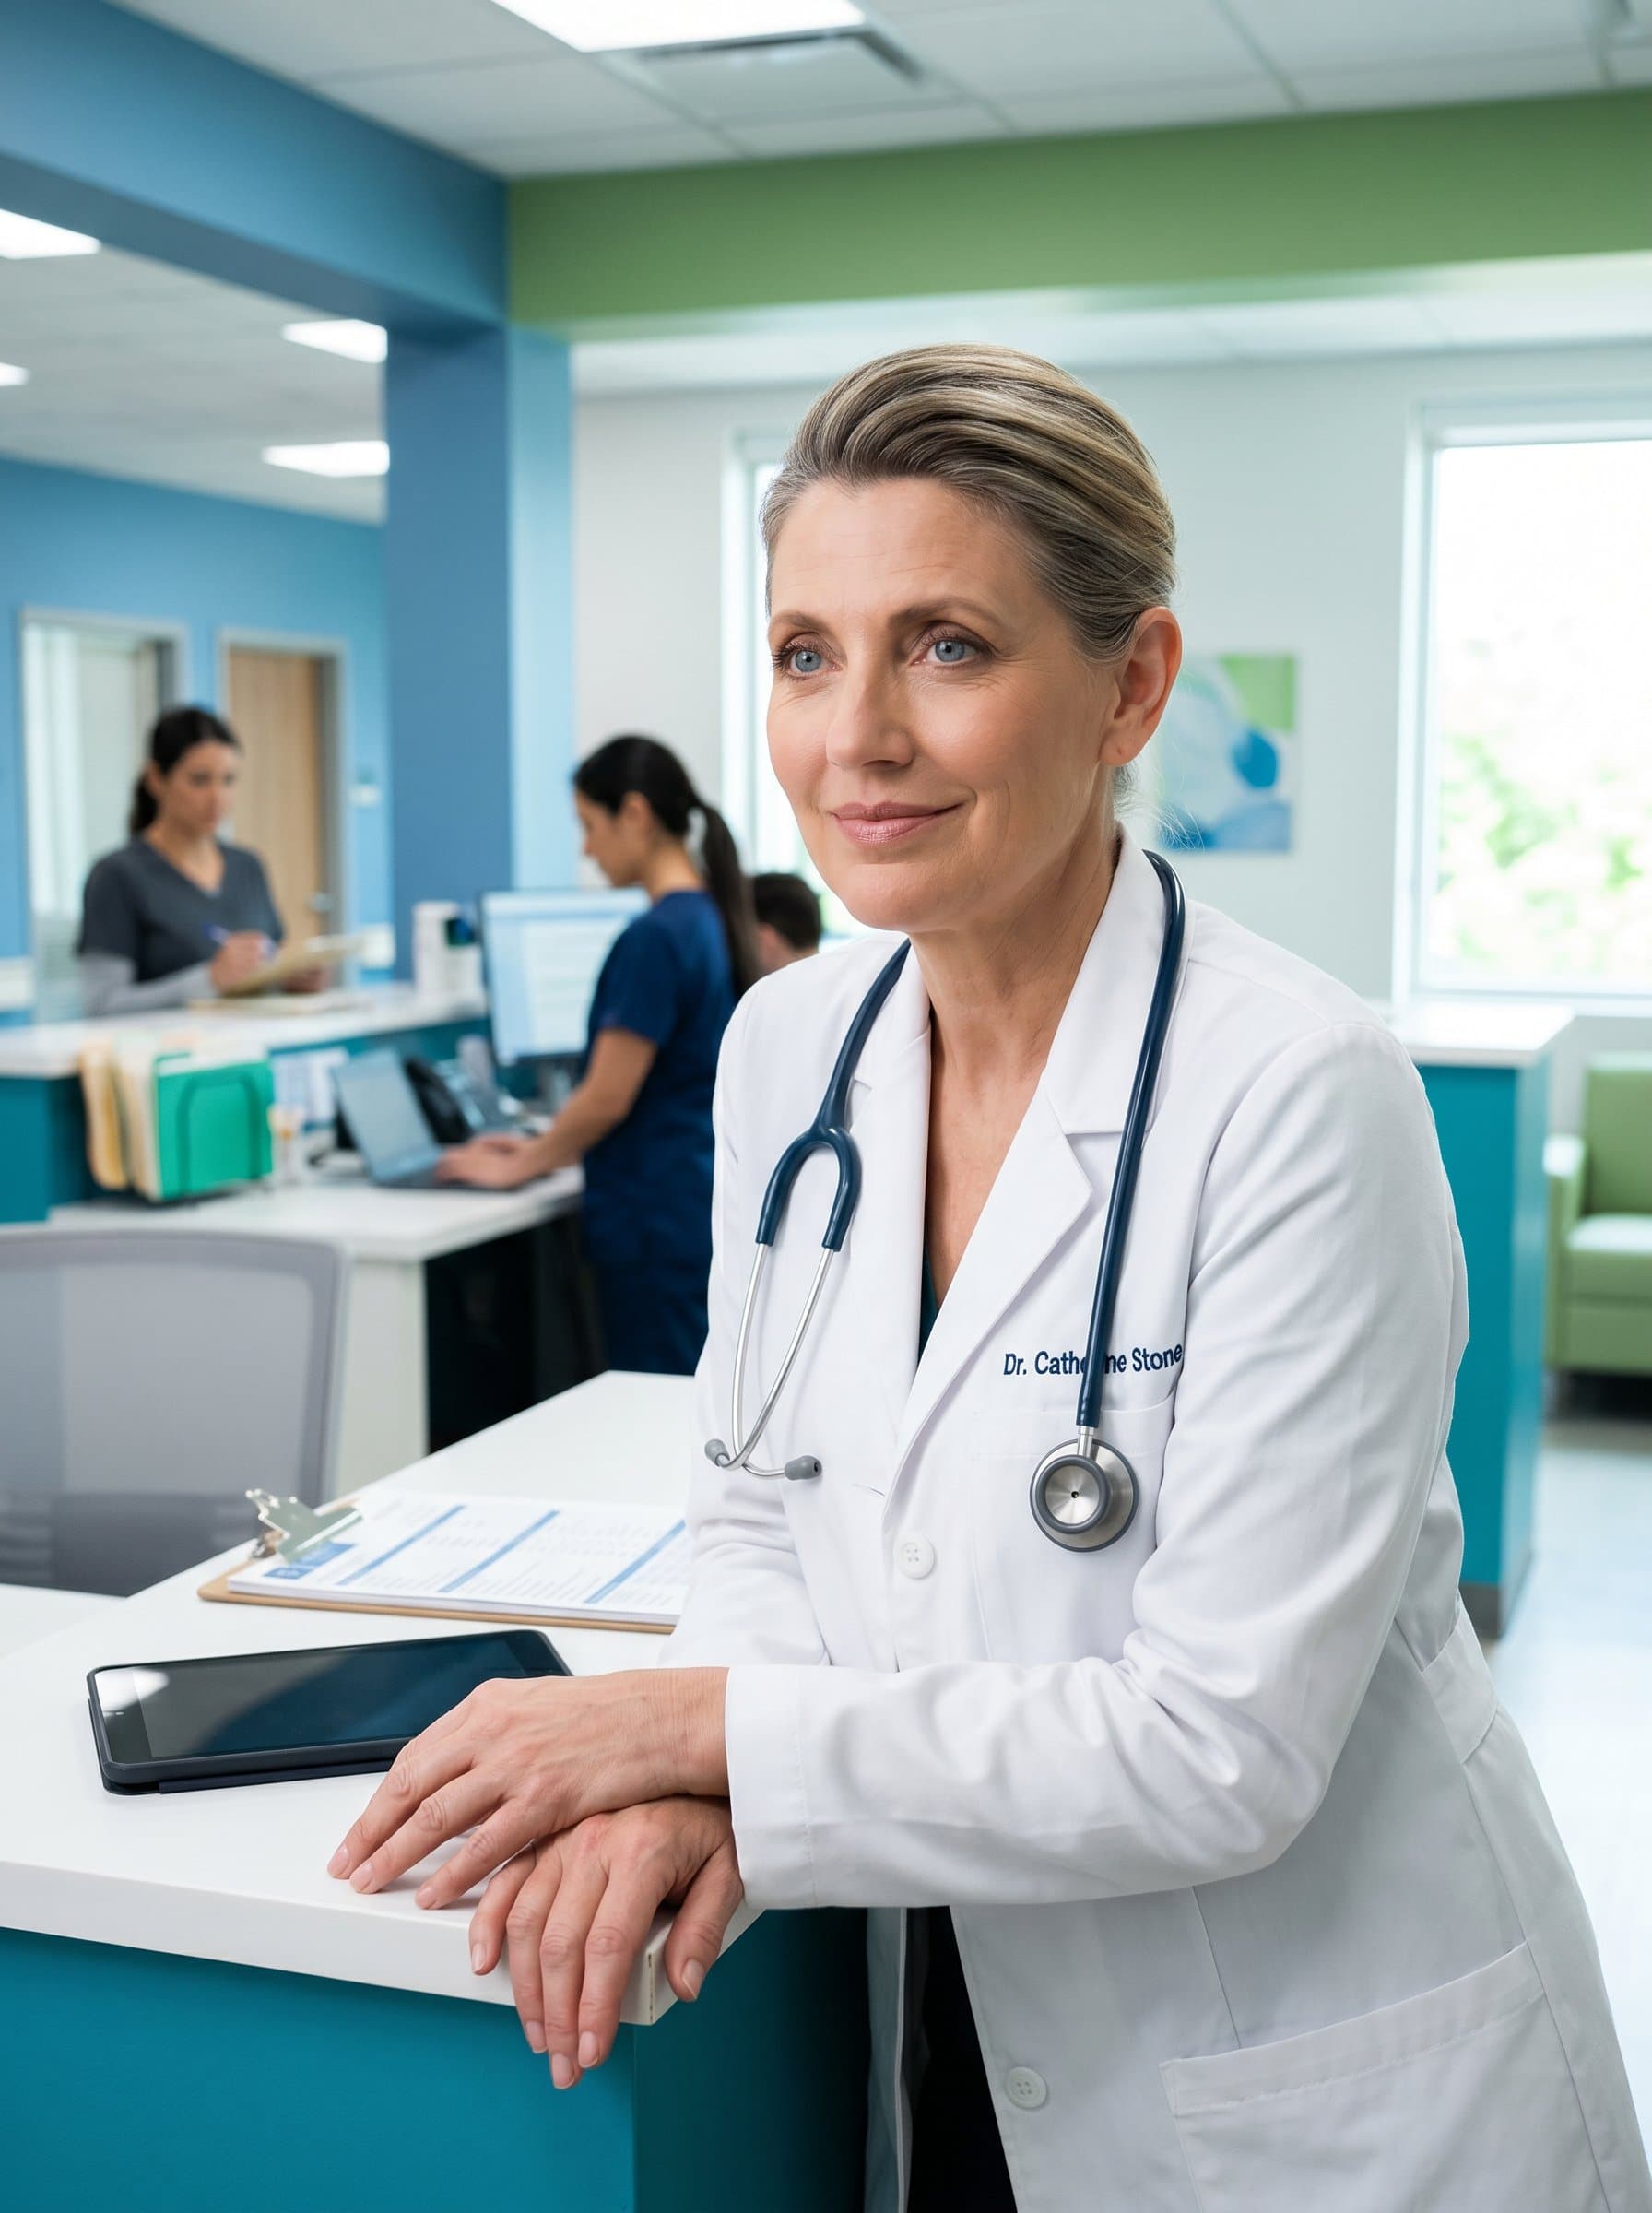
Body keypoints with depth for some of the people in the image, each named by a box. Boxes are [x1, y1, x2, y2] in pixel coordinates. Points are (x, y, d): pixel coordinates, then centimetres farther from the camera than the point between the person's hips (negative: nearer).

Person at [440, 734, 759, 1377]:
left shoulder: (656, 937, -18)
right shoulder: (712, 919, 10)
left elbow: (608, 1096, -17)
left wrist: (519, 1167, -2)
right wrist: (546, 1149, 18)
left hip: (659, 1221, -9)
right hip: (708, 1204, 9)